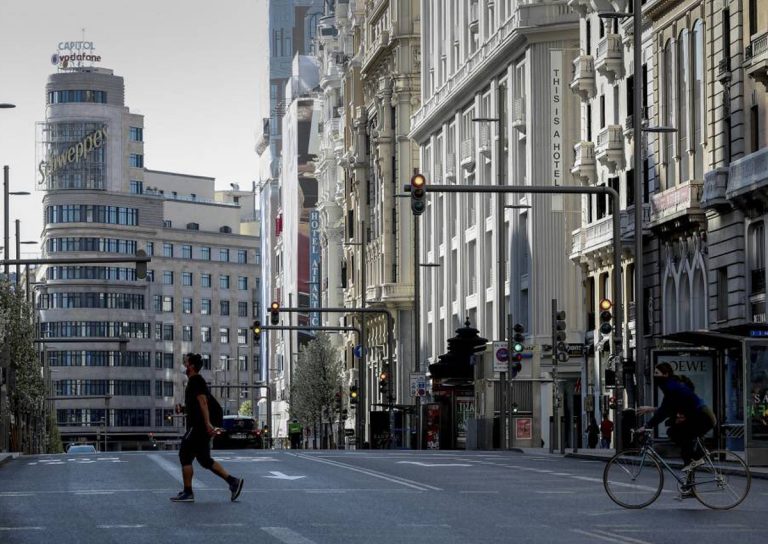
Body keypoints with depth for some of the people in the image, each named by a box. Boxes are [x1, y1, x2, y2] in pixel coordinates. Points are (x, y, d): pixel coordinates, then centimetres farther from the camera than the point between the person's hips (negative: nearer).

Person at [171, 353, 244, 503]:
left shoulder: (196, 382, -11)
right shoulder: (195, 381, 21)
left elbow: (203, 402, -22)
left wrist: (207, 424, -30)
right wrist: (182, 408, 14)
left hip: (197, 427, -10)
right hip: (200, 427, 10)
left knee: (185, 456, -4)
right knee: (204, 460, 10)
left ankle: (187, 493, -1)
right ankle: (233, 481, 4)